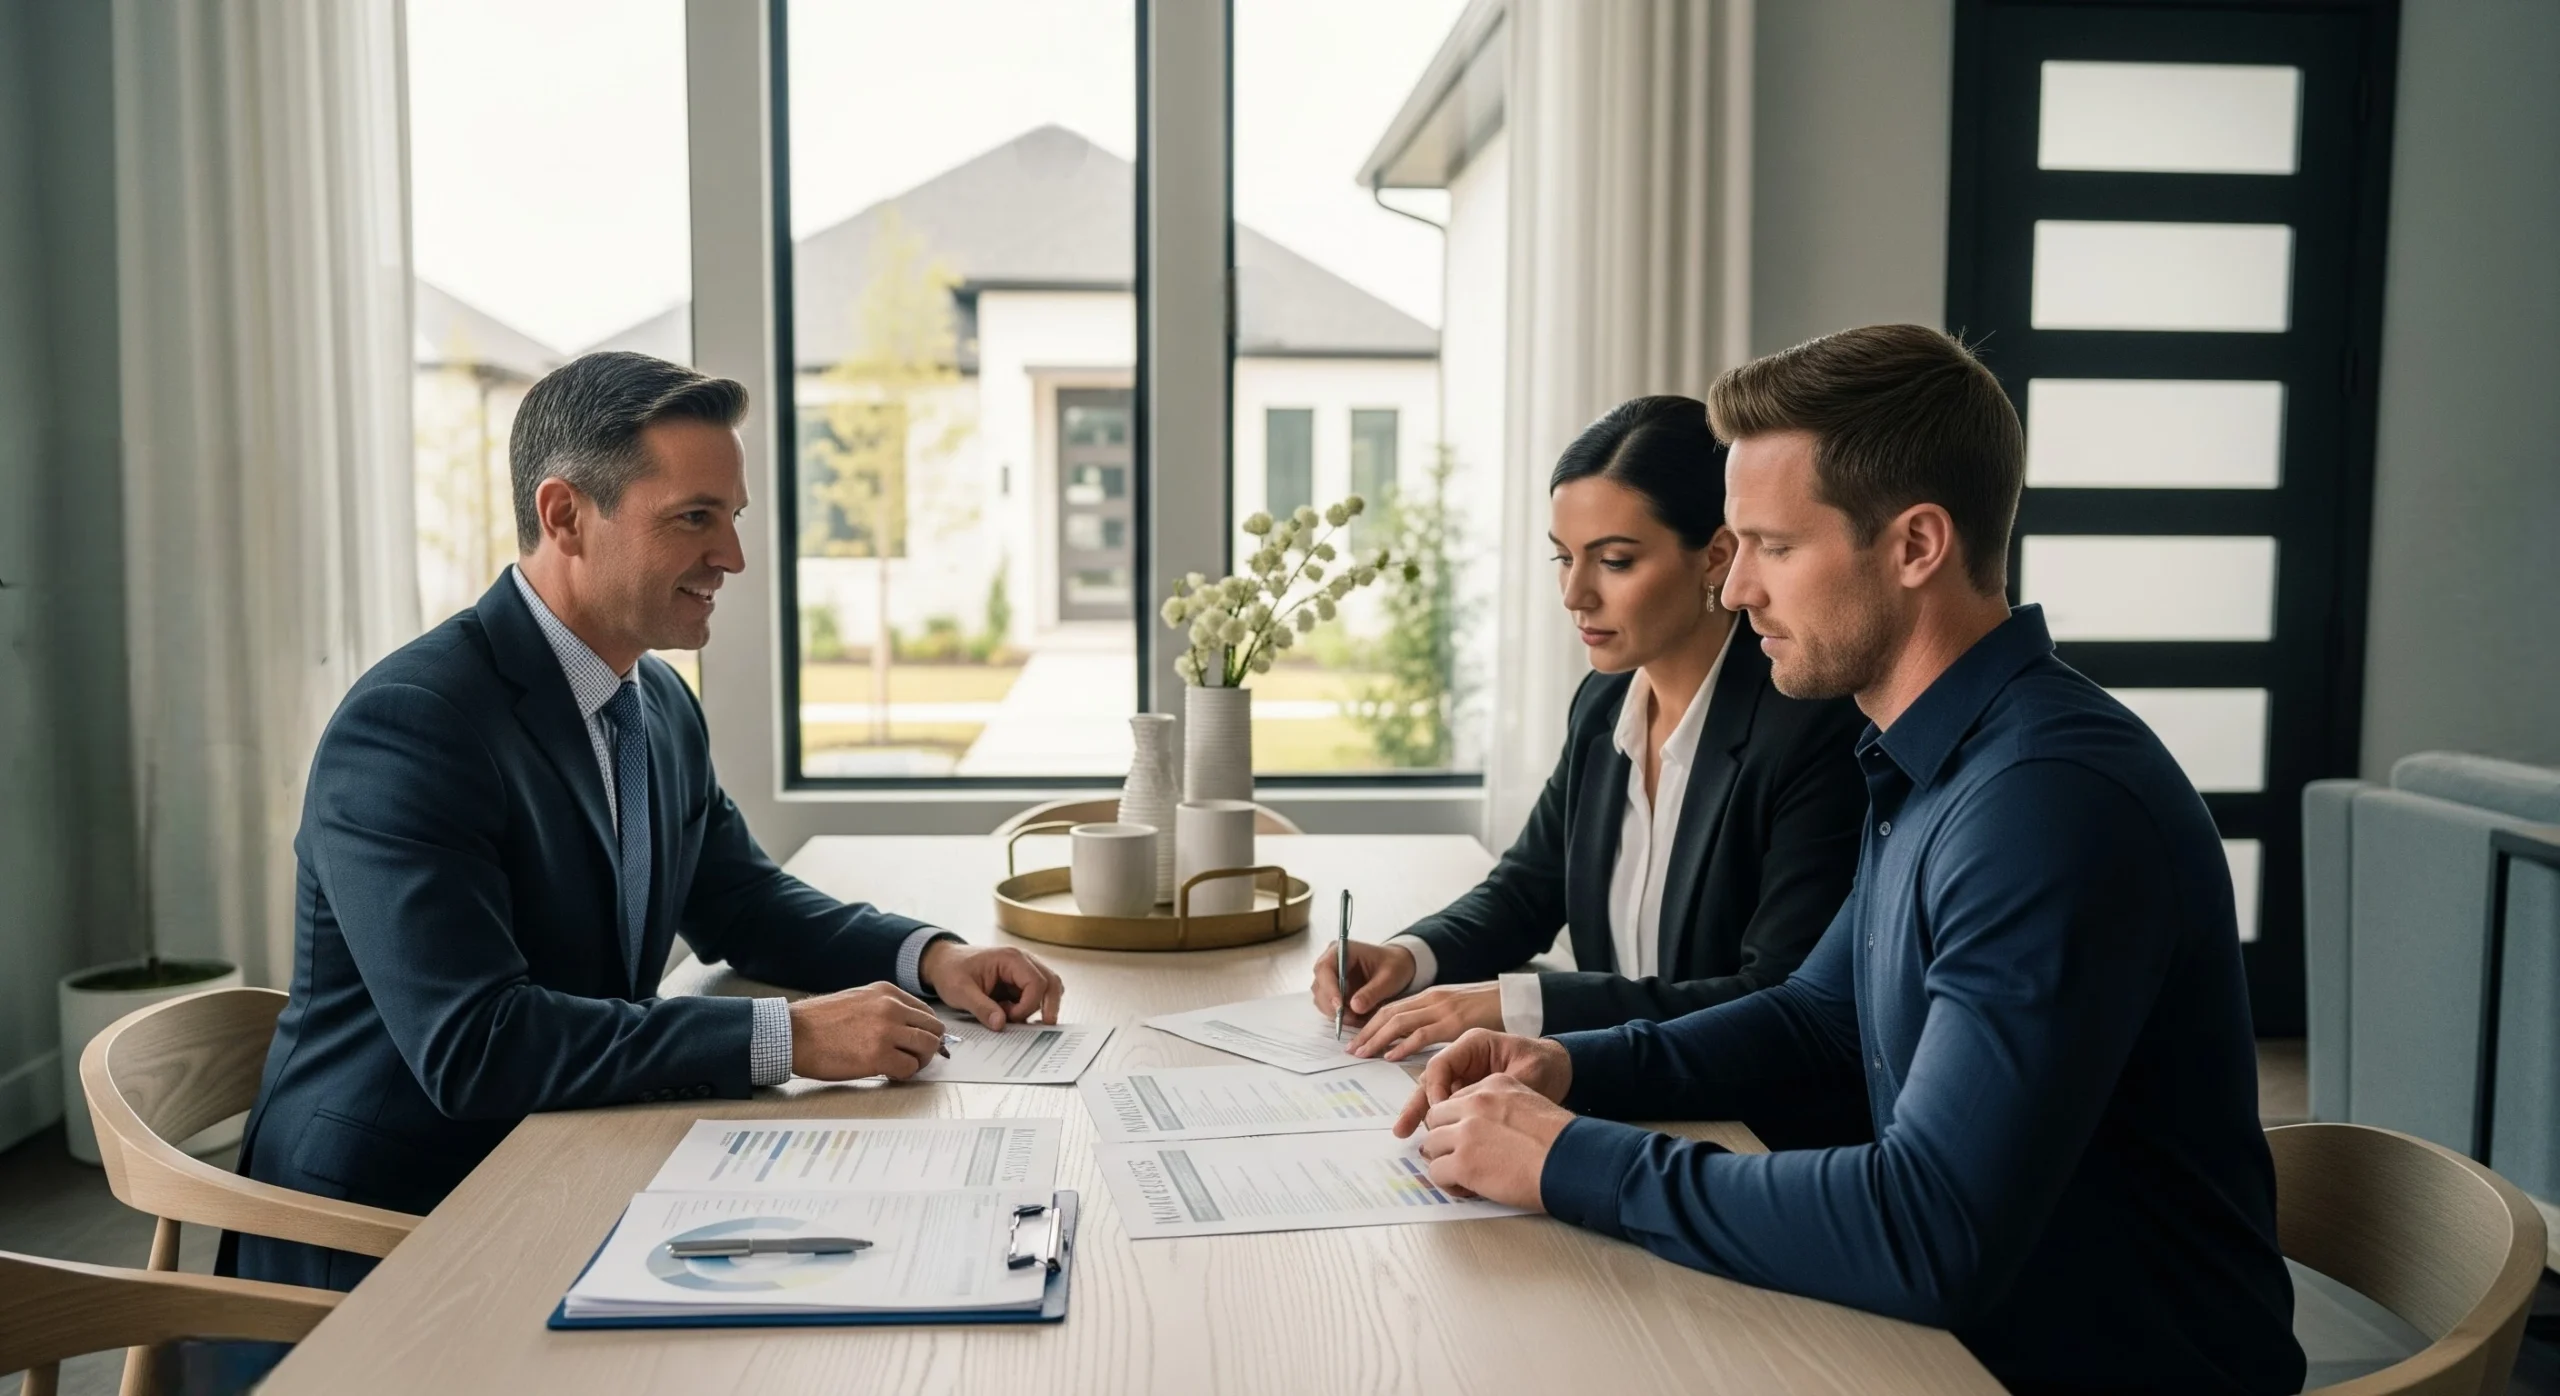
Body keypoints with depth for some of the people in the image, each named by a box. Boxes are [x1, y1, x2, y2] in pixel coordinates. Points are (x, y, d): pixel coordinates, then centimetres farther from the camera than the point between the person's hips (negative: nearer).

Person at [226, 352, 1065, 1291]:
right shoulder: (407, 726, -22)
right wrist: (789, 1038, -31)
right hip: (377, 1235, -8)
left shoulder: (662, 704, 4)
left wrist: (930, 958, -1)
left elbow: (737, 902, 17)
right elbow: (471, 1044, -30)